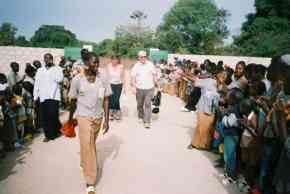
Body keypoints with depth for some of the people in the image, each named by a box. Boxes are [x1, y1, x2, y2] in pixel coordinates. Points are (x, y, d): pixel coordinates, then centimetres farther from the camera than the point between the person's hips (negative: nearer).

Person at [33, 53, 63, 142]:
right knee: (44, 117, 4)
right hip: (43, 97, 4)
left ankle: (57, 129, 17)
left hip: (53, 96, -4)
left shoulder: (57, 69, 4)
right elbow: (36, 84, 15)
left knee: (53, 115, -11)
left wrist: (53, 68, -11)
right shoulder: (40, 70, 16)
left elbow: (60, 79, -13)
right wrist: (35, 97, 9)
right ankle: (48, 135, 18)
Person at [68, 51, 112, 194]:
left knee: (91, 144, 19)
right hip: (84, 117, -2)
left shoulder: (103, 79, -8)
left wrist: (106, 120, -4)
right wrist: (70, 119, 10)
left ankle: (84, 163, 48)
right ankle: (90, 182, 8)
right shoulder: (77, 80, -12)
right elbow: (73, 101, 0)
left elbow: (106, 100, -3)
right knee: (87, 146, -3)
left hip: (98, 117, 3)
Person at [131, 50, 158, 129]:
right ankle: (141, 117, 37)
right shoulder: (136, 66, 0)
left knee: (148, 104, -6)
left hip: (149, 88, -1)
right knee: (140, 104, 14)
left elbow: (154, 75, 7)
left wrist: (156, 84, 5)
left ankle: (147, 122, -3)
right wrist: (134, 87, -8)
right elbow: (133, 77, 0)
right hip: (139, 88, 1)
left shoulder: (150, 65, 1)